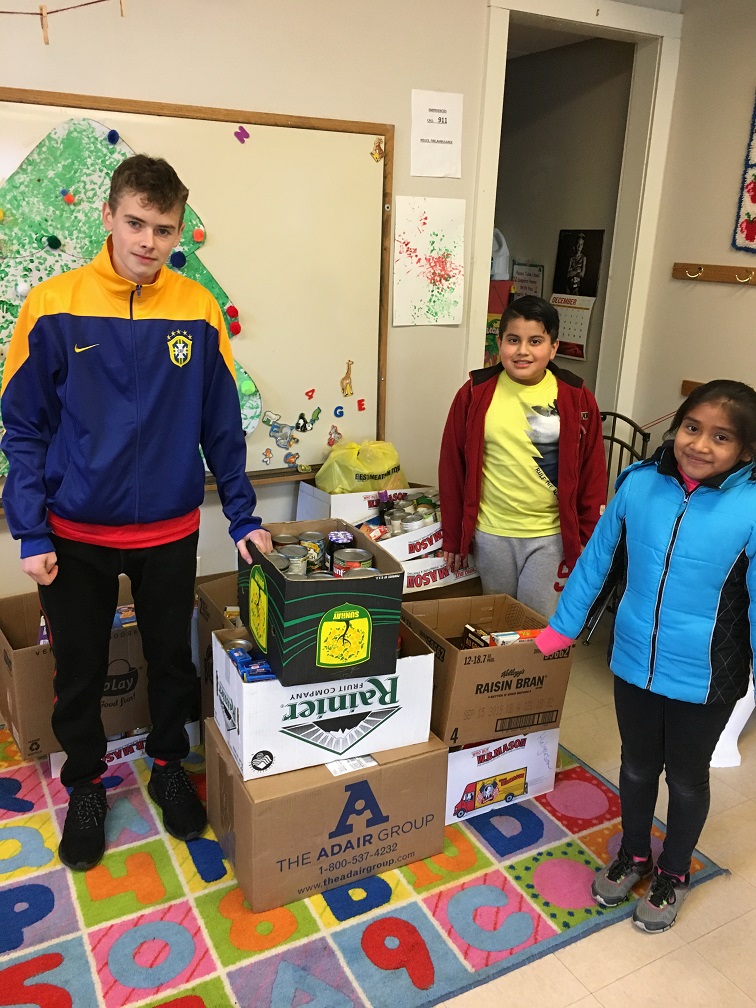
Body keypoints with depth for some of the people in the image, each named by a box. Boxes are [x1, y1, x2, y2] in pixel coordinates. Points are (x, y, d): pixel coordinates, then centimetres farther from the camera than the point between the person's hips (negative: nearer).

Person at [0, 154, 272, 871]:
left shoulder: (199, 312, -6)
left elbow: (222, 427, 0)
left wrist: (243, 518, 0)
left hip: (170, 532, 1)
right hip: (76, 534, -1)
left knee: (172, 659, 16)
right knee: (79, 671, 15)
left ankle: (168, 767, 41)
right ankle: (85, 785, 39)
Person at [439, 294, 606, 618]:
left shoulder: (577, 399, -6)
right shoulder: (475, 395, -5)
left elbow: (592, 473, 0)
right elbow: (452, 467, 0)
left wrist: (587, 538, 0)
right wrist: (453, 536, 2)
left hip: (550, 536, -1)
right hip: (491, 534, 1)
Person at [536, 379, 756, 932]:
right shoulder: (640, 484, -11)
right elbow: (596, 560, 1)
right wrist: (561, 628, 9)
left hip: (704, 678, -2)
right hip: (634, 662, 3)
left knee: (686, 778, 21)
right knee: (637, 766, 24)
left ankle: (673, 873, 48)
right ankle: (634, 854, 51)